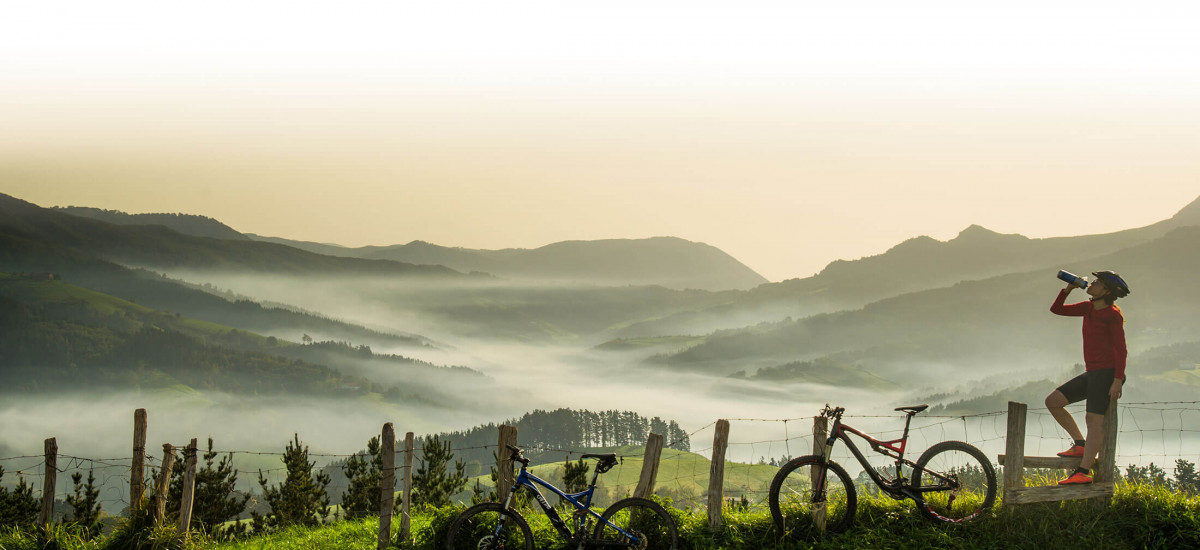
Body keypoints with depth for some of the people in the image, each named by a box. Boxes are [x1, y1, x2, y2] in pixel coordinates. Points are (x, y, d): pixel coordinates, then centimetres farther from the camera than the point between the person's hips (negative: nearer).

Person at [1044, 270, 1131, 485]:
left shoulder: (1112, 315, -9)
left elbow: (1121, 350, -12)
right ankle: (1080, 444, 6)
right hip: (1091, 373, 9)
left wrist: (1118, 381, -20)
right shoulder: (1089, 308, 13)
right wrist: (1068, 288, 3)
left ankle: (1084, 471, -22)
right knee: (1052, 401, 4)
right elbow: (1056, 309, 19)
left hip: (1106, 372, -9)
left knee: (1094, 420, -15)